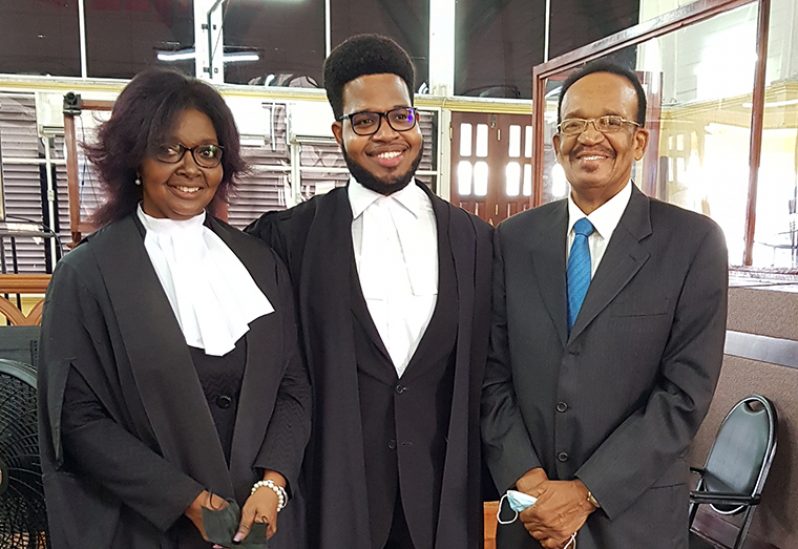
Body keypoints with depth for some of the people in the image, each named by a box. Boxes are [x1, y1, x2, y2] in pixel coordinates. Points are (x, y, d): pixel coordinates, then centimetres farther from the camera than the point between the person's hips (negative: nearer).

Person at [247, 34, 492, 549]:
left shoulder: (475, 238, 1)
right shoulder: (293, 234, -5)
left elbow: (483, 375, 4)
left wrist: (481, 485, 4)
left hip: (444, 493, 2)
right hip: (335, 490, -1)